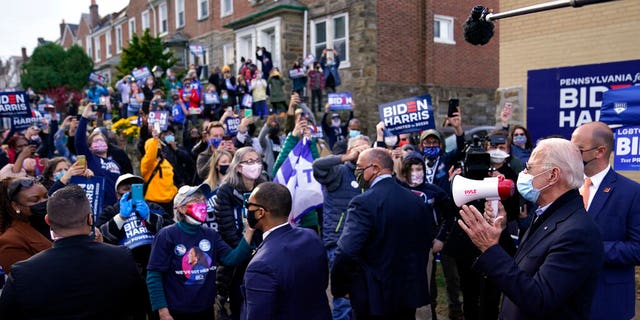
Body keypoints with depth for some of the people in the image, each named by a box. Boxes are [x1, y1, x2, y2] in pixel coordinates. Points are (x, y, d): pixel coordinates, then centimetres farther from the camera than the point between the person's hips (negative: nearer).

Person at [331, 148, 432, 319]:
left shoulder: (364, 203, -20)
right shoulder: (417, 201, 1)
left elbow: (346, 253, -26)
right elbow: (426, 242, 10)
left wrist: (340, 289, -11)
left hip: (374, 298, -6)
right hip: (410, 293, 6)